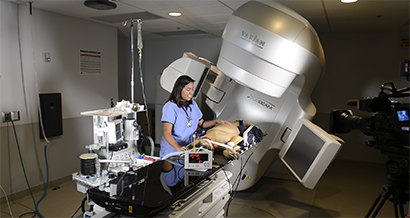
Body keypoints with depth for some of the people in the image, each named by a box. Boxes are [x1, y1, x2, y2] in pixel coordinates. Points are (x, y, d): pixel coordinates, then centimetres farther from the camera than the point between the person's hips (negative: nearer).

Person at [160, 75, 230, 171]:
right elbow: (167, 133, -23)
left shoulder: (192, 104, 8)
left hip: (188, 148, 5)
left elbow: (201, 124, 14)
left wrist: (216, 121, -3)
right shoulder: (170, 107, -15)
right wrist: (178, 148, -39)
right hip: (171, 150, -5)